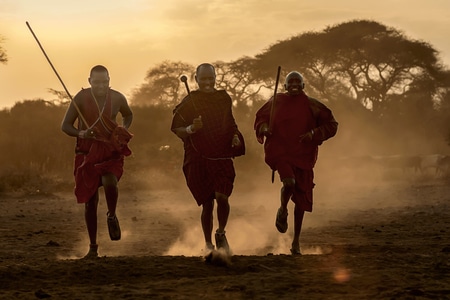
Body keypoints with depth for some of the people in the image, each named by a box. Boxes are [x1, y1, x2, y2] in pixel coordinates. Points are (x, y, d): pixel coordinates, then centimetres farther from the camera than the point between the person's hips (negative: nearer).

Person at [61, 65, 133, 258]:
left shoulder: (117, 98, -2)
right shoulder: (81, 98, -9)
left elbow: (128, 115, 21)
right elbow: (65, 126, -6)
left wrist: (124, 131, 3)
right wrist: (81, 133, -25)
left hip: (111, 151, 0)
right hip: (87, 152, 0)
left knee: (110, 183, -30)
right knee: (90, 201, 2)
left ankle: (112, 216, 2)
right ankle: (93, 246, 15)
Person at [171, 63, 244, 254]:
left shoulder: (224, 99, 8)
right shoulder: (189, 102, -2)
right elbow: (176, 129, -2)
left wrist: (235, 136, 4)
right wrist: (190, 129, -22)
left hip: (222, 156, 2)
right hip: (198, 158, -2)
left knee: (222, 197, -16)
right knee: (207, 204, 2)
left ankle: (221, 233, 10)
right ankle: (208, 243, 18)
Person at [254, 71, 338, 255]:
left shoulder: (311, 105, 0)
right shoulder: (276, 101, 3)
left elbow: (331, 124, 4)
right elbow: (260, 118, 18)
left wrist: (314, 134, -12)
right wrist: (264, 128, -5)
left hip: (303, 155, 1)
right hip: (279, 152, -1)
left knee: (301, 198, 6)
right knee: (289, 182, -30)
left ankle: (296, 241, 21)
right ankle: (282, 211, 4)